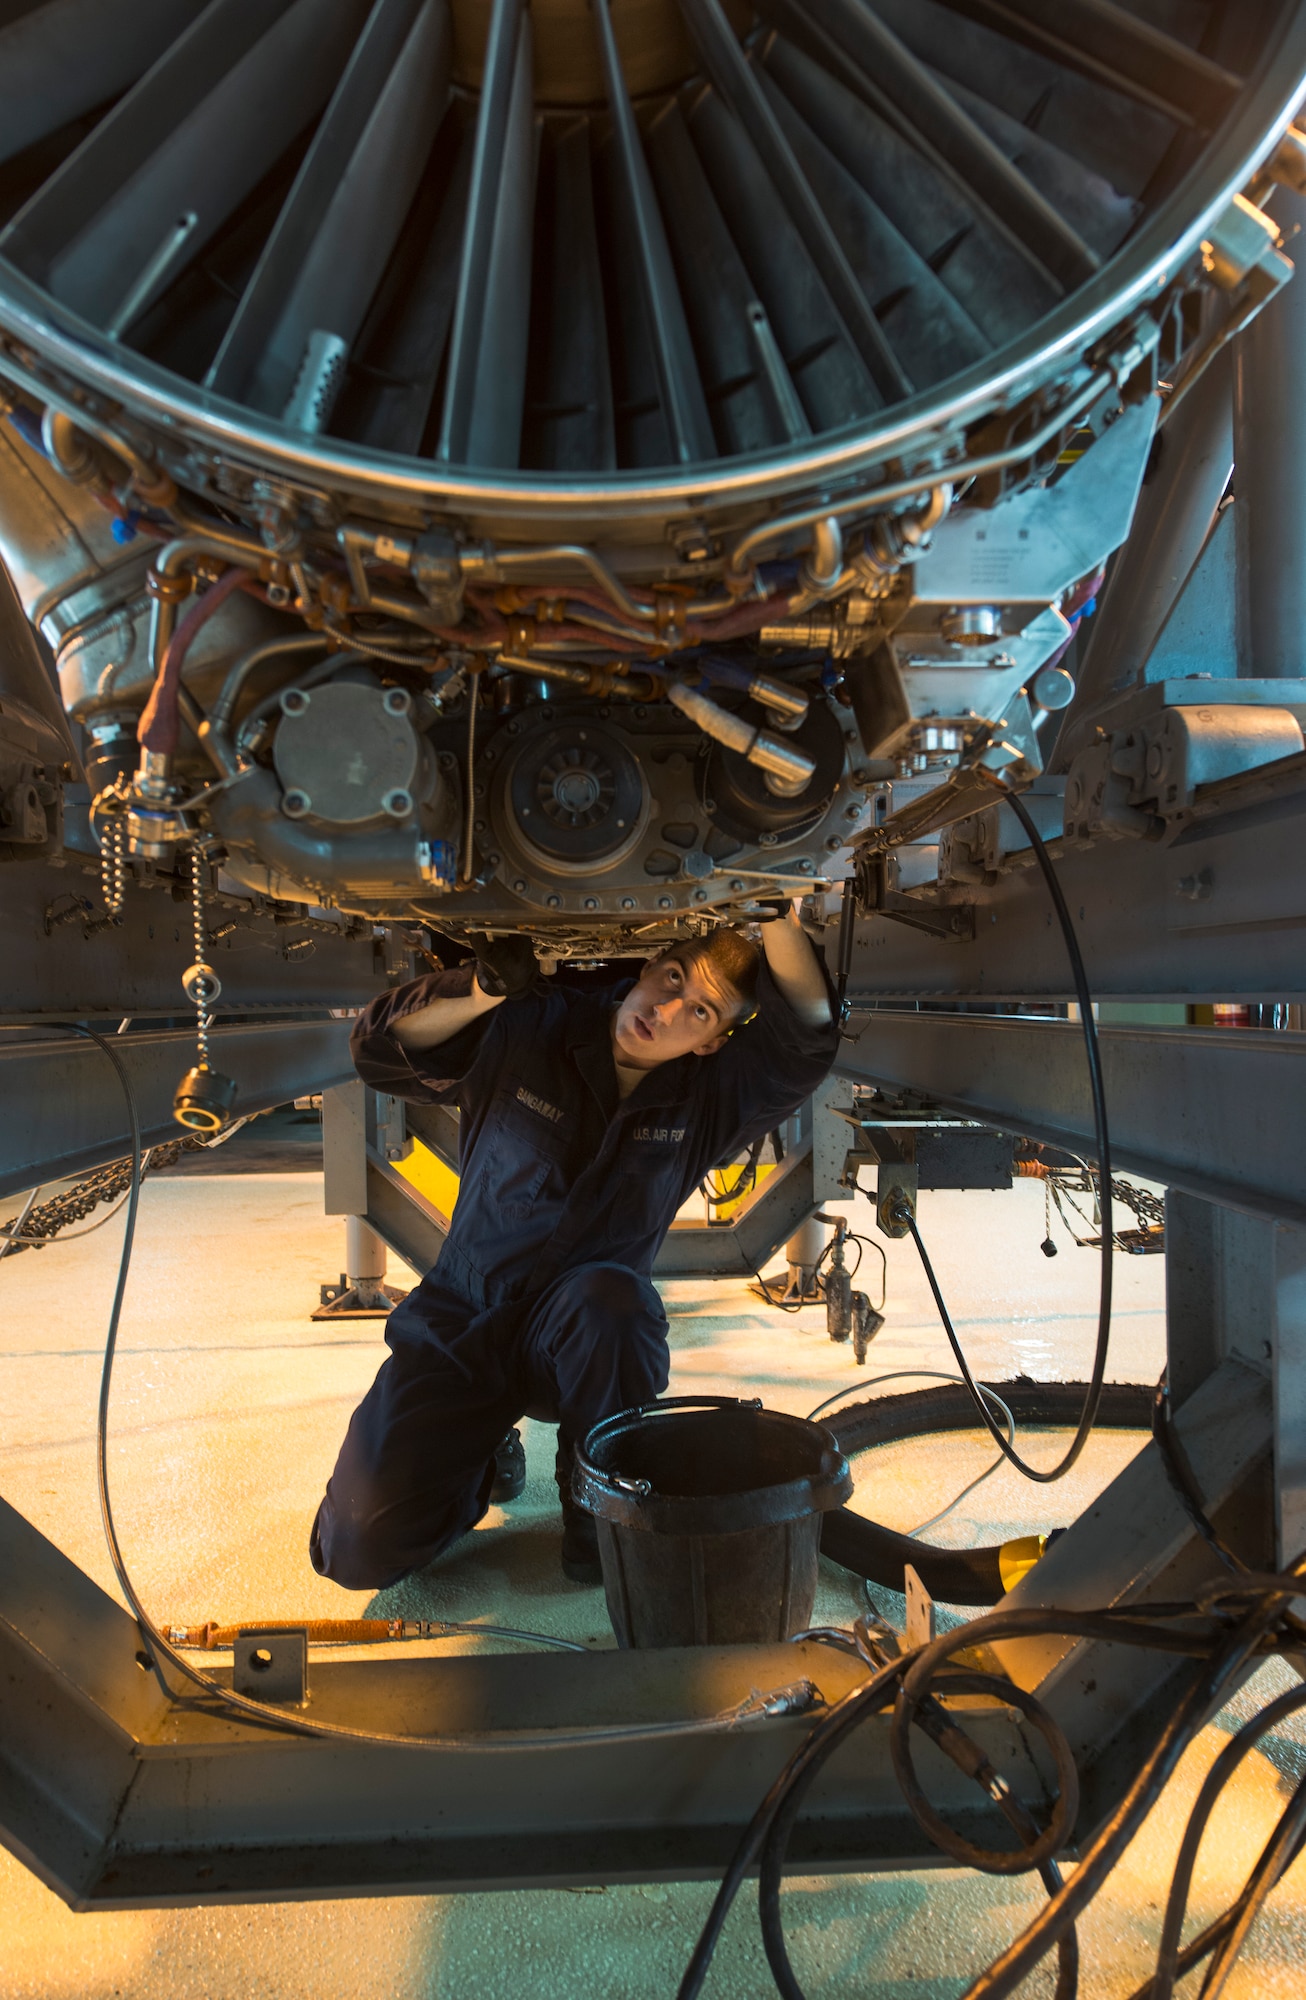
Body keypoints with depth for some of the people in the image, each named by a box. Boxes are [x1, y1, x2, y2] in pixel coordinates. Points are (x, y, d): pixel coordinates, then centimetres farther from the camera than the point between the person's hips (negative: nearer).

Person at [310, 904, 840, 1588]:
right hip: (460, 1325, 0)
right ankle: (478, 1459, 21)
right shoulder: (528, 1026, -8)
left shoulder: (707, 1094, -6)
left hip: (587, 1336, 0)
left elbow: (807, 1035, -22)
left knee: (608, 1297, -39)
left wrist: (780, 919, -36)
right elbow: (380, 1051, -7)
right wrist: (480, 994, -24)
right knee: (360, 1549, -13)